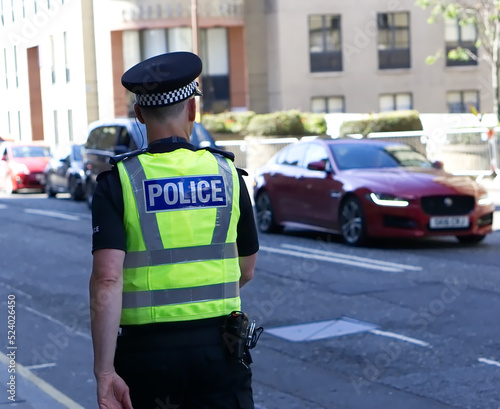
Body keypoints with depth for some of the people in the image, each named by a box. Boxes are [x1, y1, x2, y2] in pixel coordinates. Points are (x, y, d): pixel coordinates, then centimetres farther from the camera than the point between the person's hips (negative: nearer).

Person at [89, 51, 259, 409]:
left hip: (147, 349, 0)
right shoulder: (227, 173, 2)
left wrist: (105, 371, -16)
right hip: (218, 346, 1)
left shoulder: (118, 182, -5)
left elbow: (107, 280, -17)